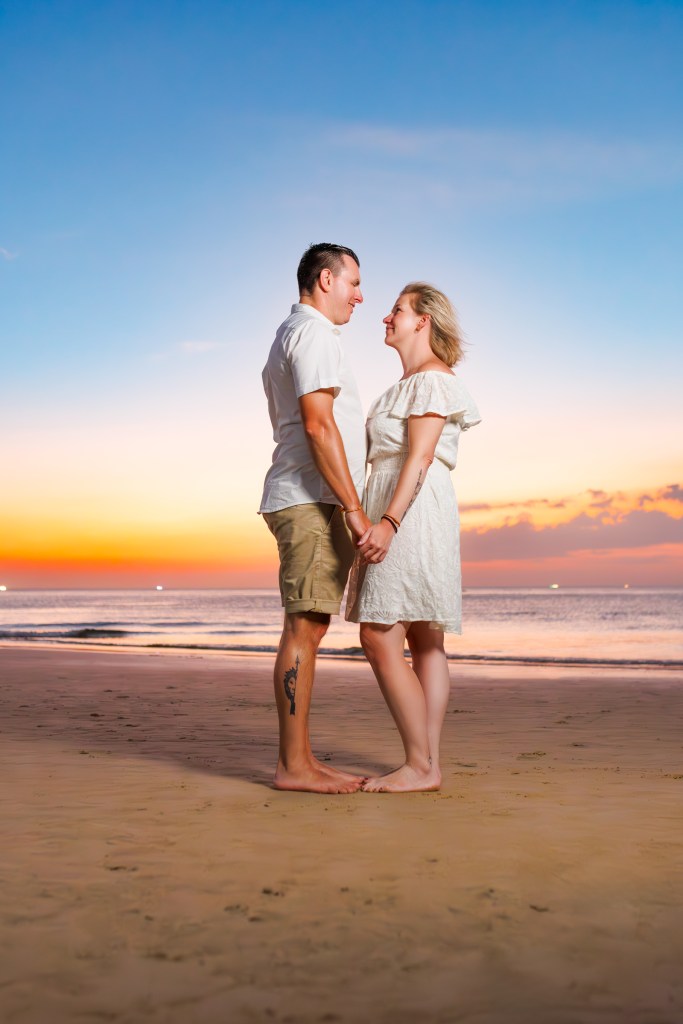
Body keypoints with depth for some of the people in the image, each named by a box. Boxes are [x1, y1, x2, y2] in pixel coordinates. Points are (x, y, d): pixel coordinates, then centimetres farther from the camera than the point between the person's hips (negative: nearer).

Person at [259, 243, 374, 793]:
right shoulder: (313, 332, -7)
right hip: (314, 501, -10)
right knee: (304, 628, -10)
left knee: (308, 628, 8)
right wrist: (355, 508, -20)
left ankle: (300, 759, 11)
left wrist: (348, 507, 24)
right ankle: (293, 765, -6)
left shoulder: (289, 335, 26)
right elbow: (319, 425, -18)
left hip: (307, 503, 10)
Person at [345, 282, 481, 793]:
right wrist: (381, 521, 17)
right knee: (424, 641, 6)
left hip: (412, 510, -10)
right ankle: (429, 764, 8)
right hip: (401, 514, 10)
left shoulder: (432, 380, -7)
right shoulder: (411, 384, 22)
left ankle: (420, 765, -9)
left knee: (380, 637, -13)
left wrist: (388, 521, -25)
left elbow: (419, 458, -17)